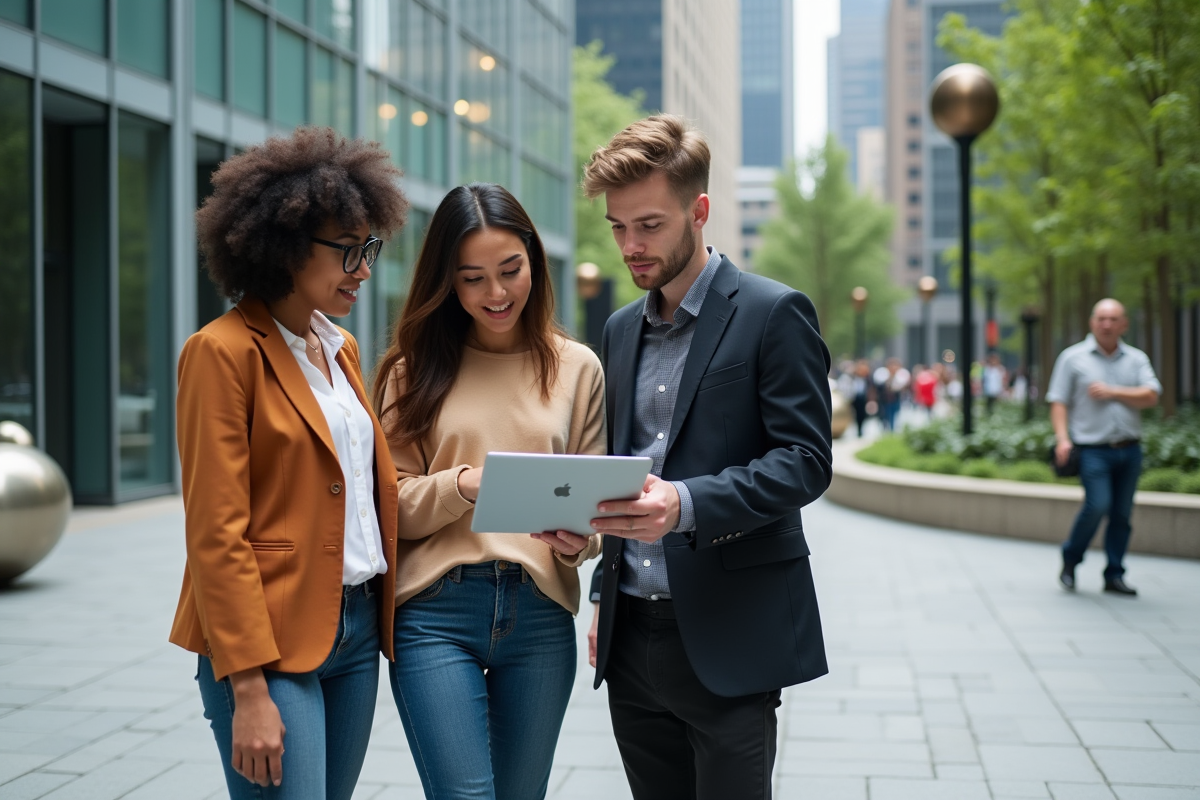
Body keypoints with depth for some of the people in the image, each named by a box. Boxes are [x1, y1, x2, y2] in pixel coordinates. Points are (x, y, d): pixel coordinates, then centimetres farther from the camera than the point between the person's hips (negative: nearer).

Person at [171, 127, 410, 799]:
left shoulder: (341, 348, 14)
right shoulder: (225, 352, -10)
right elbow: (217, 533, -14)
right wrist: (249, 690, -17)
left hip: (357, 629, 8)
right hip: (272, 639, -7)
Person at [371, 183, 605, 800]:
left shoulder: (577, 367, 8)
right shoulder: (414, 368, 6)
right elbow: (394, 502, 2)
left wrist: (579, 538, -12)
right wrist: (464, 486, -18)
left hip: (540, 611, 2)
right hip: (436, 611, -1)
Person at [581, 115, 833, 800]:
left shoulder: (774, 314, -5)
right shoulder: (621, 330, 15)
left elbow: (807, 459, -12)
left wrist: (686, 503, -26)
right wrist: (607, 595, 16)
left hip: (728, 640, -6)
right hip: (632, 639, 6)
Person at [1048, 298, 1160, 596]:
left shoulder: (1136, 359, 12)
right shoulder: (1073, 357, 4)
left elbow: (1151, 397, -1)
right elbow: (1058, 402, 0)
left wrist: (1113, 392, -10)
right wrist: (1062, 438, -13)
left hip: (1130, 449, 4)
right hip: (1094, 450, -4)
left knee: (1122, 513, 4)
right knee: (1098, 505, -17)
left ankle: (1114, 575, 13)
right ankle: (1070, 560, 4)